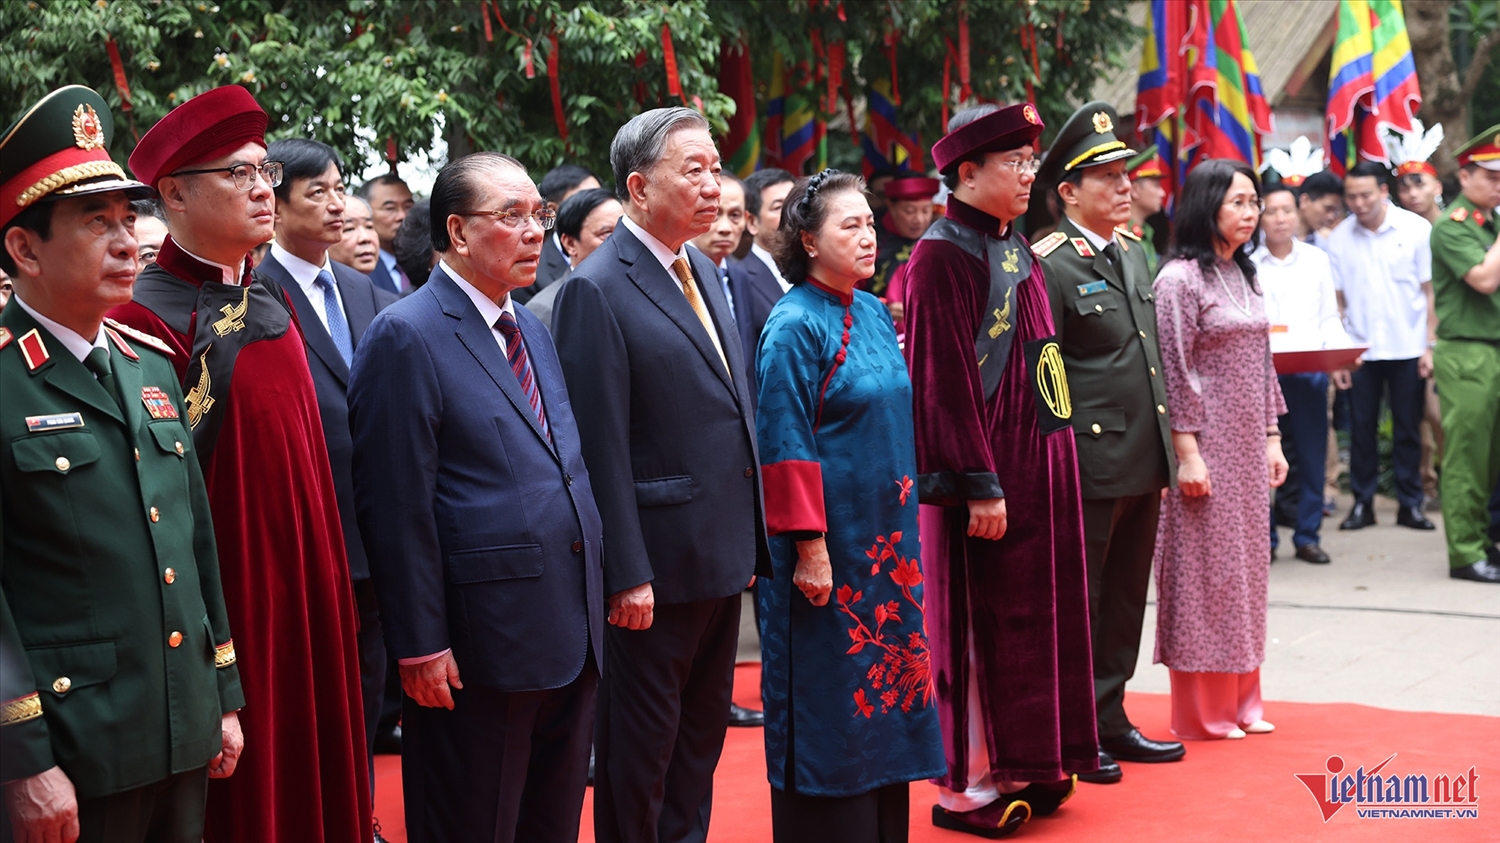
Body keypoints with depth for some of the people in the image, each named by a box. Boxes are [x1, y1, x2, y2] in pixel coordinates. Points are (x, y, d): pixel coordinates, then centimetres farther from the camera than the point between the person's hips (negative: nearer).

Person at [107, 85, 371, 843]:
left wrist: (332, 581, 17)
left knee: (316, 775, 15)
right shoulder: (147, 319, -14)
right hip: (230, 605, -7)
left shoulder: (270, 302, 11)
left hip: (307, 588, 8)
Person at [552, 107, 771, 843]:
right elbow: (601, 445, -17)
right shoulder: (596, 290, -15)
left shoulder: (701, 271, 11)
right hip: (657, 563, -8)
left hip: (722, 556, 8)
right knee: (642, 746, 6)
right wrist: (627, 574, -19)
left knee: (701, 735, 18)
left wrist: (754, 536, 12)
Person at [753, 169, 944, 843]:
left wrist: (902, 521, 18)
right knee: (830, 702, 1)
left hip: (885, 538, 8)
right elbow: (786, 446, -16)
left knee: (885, 681, 12)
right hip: (831, 543, -8)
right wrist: (811, 547, -19)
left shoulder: (873, 314, 10)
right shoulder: (795, 326, -13)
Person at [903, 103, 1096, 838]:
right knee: (981, 625, -1)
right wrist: (981, 486, -21)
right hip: (986, 478, -9)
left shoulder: (1017, 250, 13)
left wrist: (1051, 466, 16)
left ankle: (1024, 765, 23)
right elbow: (947, 379, -19)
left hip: (1038, 467, 9)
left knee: (1033, 617, 13)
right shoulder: (943, 255, -14)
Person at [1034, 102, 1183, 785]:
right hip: (1090, 464, -8)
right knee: (1077, 602, 1)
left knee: (1126, 598, 16)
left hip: (1144, 461, 8)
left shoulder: (1134, 250, 13)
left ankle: (1109, 720, 27)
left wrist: (1165, 441, 19)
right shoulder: (1049, 264, -14)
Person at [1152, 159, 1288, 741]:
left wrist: (1272, 440, 12)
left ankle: (1239, 700, 21)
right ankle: (1201, 711, 9)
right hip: (1206, 446, -8)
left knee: (1244, 565, 11)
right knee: (1202, 569, -1)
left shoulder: (1243, 275, 13)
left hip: (1248, 447, 8)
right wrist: (1187, 454, -18)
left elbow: (1262, 364, 16)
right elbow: (1174, 373, -15)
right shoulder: (1180, 279, -12)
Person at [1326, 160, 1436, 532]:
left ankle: (1410, 504, 14)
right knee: (1361, 428, 5)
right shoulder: (1339, 237, 1)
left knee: (1408, 429, 5)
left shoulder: (1416, 229, -4)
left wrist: (1431, 346, -6)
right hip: (1360, 349, 1)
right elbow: (1337, 299, 3)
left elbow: (1431, 291, -2)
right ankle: (1362, 503, 15)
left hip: (1407, 348, -1)